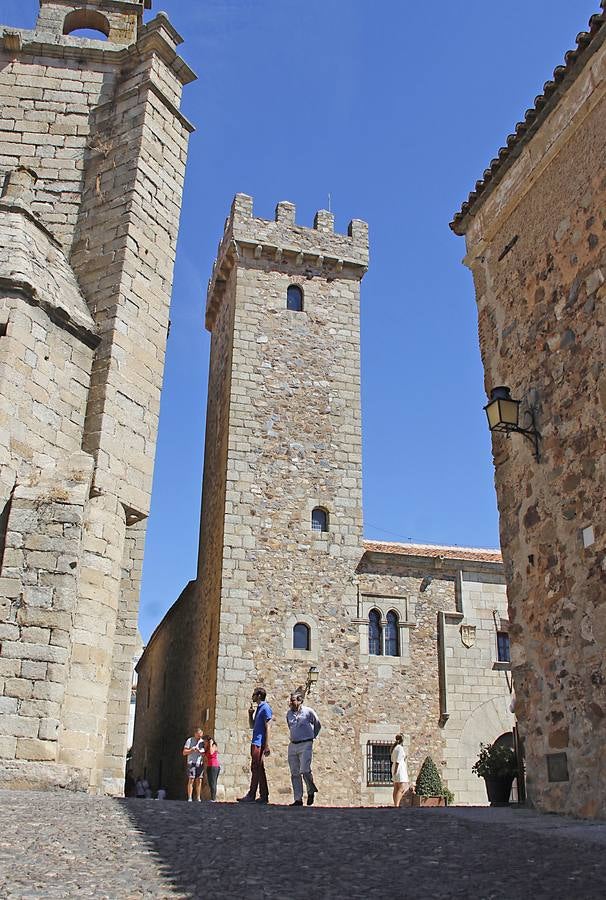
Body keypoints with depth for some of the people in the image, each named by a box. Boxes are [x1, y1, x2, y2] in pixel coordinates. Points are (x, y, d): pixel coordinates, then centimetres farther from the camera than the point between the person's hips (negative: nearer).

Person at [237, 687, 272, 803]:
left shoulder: (265, 708, -8)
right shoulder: (258, 708, 20)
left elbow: (268, 727, -15)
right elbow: (252, 726, 27)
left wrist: (266, 746, -20)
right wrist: (250, 714, 11)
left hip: (259, 743, -10)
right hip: (255, 743, 10)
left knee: (256, 769, -8)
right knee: (259, 770, 9)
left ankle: (251, 795, -7)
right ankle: (264, 796, 11)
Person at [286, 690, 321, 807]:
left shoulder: (308, 711, -5)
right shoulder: (289, 714, 9)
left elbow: (318, 725, 10)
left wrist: (312, 737, 16)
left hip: (306, 745, -5)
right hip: (293, 745, 5)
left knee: (304, 770, -15)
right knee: (294, 773, 3)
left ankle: (311, 791, 11)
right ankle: (298, 799, 8)